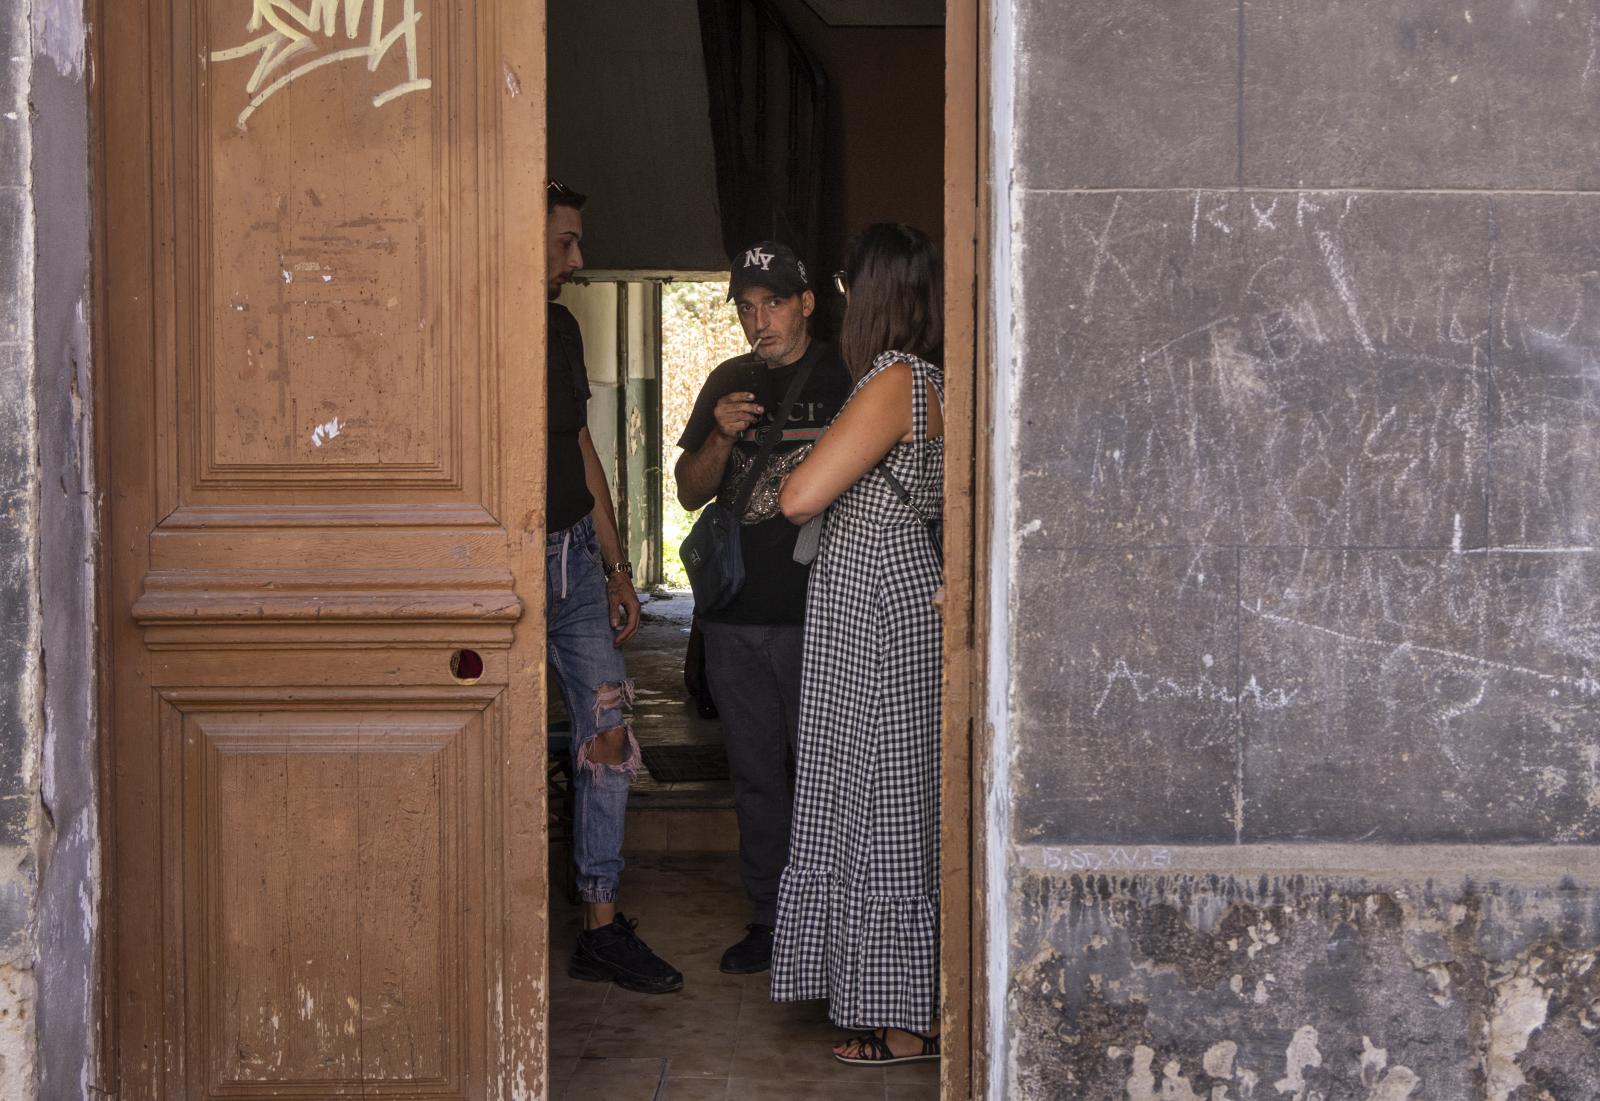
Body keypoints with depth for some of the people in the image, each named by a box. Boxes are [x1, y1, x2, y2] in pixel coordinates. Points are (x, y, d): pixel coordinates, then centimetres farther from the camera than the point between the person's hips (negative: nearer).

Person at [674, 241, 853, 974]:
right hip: (736, 616, 5)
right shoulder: (727, 384, 13)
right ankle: (768, 920, 21)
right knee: (756, 776, 11)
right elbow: (690, 492, 12)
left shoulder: (843, 378, -1)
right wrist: (723, 437, -6)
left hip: (817, 616, -5)